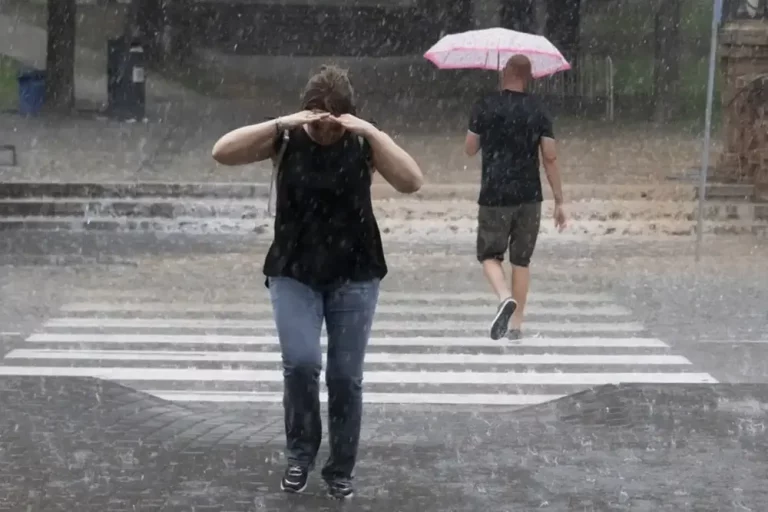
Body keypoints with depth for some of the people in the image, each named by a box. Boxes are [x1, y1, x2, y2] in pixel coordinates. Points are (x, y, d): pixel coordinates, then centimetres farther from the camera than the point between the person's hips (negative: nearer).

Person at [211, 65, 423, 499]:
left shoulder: (363, 144, -6)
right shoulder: (287, 139, -5)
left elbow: (412, 182, -20)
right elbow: (223, 152, -17)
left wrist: (371, 132, -27)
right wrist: (283, 123, -25)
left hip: (355, 276, 0)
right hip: (294, 273, 0)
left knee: (346, 376, 2)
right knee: (301, 363, -17)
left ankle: (341, 470, 20)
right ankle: (300, 453, 7)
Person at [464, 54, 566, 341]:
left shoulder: (485, 107, -4)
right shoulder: (538, 111, 2)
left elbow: (470, 150, 5)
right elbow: (550, 158, -1)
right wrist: (559, 202, 4)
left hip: (495, 197, -2)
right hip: (529, 198, 2)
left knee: (489, 255, 8)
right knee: (521, 260, 12)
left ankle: (505, 298, -21)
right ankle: (516, 325, 13)